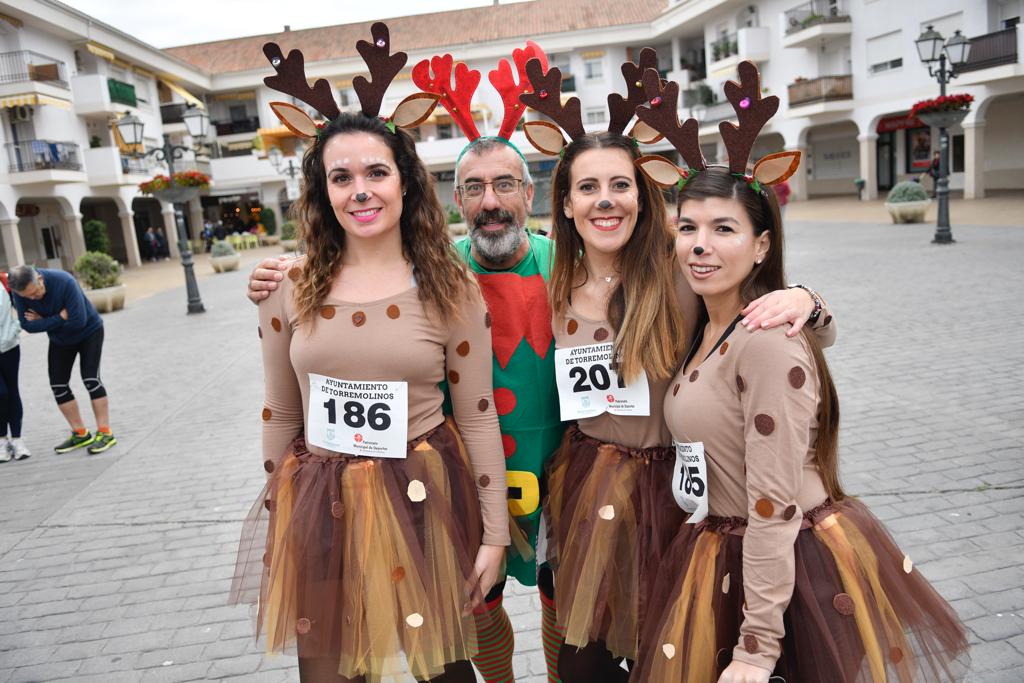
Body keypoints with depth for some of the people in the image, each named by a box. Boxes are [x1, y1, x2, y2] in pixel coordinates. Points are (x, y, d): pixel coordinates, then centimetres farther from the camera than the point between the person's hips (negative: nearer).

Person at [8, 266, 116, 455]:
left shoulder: (65, 282, -35)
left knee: (91, 379, -15)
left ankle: (105, 433, -8)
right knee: (58, 385, 2)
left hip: (89, 332, -5)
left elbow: (78, 321, -35)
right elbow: (27, 325, -19)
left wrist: (44, 321, -24)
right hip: (60, 339, 6)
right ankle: (80, 434, 12)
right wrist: (59, 318, -29)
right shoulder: (20, 292, -20)